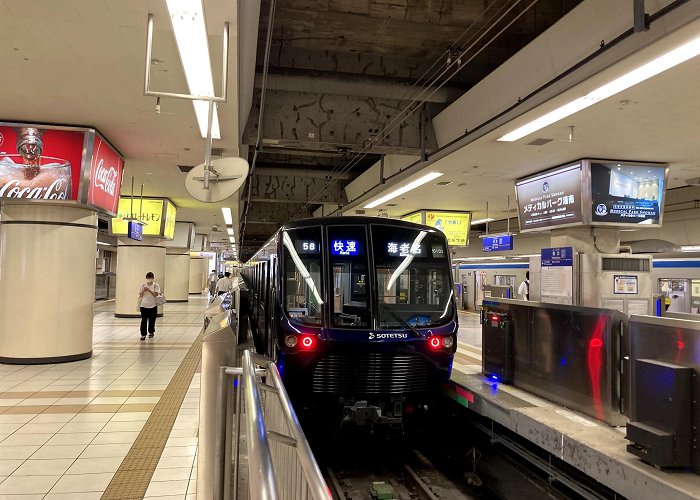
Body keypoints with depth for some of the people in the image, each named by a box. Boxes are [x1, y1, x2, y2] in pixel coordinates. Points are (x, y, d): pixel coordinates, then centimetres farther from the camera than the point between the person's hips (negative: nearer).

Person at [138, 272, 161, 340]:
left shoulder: (156, 285, -2)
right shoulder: (143, 285, 2)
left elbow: (155, 294, -14)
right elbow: (140, 296, 2)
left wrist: (149, 290, -25)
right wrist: (143, 291, -19)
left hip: (153, 306, 0)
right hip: (144, 306, 0)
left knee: (152, 320, 9)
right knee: (143, 320, -6)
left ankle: (151, 332, 28)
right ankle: (143, 334, -2)